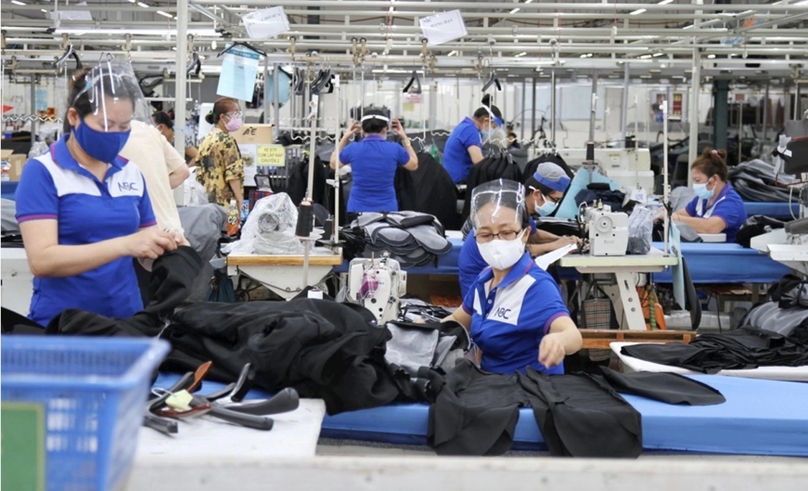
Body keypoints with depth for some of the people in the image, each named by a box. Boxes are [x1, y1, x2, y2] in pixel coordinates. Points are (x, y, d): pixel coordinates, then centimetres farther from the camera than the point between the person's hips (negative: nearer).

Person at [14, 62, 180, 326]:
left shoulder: (131, 173, 5)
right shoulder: (42, 172, -9)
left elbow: (144, 246, 10)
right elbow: (41, 260, -19)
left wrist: (164, 246, -12)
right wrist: (124, 245, -28)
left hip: (126, 320, 4)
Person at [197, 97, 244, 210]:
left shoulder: (206, 140, 12)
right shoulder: (227, 140, -9)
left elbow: (200, 174, 14)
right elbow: (233, 174, -16)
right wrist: (240, 201, -14)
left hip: (208, 200, 8)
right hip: (225, 201, -8)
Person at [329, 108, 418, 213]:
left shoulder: (353, 149, -5)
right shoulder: (395, 149, -6)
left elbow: (333, 164, 16)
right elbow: (414, 165, 14)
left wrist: (345, 138, 17)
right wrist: (404, 138, 18)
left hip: (357, 209, 1)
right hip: (387, 210, 0)